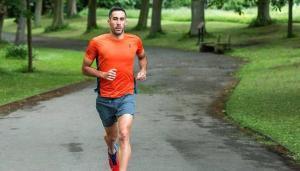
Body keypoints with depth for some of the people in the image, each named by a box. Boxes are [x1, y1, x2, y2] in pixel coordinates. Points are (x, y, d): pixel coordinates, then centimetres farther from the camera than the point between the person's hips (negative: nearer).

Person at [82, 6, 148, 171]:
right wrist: (102, 74, -15)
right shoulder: (97, 42, -6)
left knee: (124, 135, -20)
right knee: (112, 136, 20)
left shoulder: (135, 41, 0)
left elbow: (142, 57, 23)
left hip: (126, 97, -1)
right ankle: (112, 151, 57)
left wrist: (143, 70, 3)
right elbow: (85, 68, 2)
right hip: (104, 99, 1)